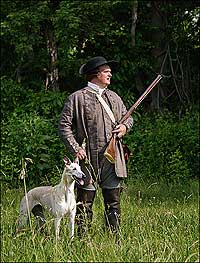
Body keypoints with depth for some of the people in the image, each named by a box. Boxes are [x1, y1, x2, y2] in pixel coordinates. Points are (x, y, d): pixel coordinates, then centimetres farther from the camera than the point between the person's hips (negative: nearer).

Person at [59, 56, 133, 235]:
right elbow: (64, 125, -3)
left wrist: (125, 127, 5)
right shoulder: (77, 98, -1)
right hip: (88, 158, -5)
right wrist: (75, 148, -13)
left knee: (114, 202, 7)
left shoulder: (114, 97, 17)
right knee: (85, 204, 0)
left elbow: (128, 117, 28)